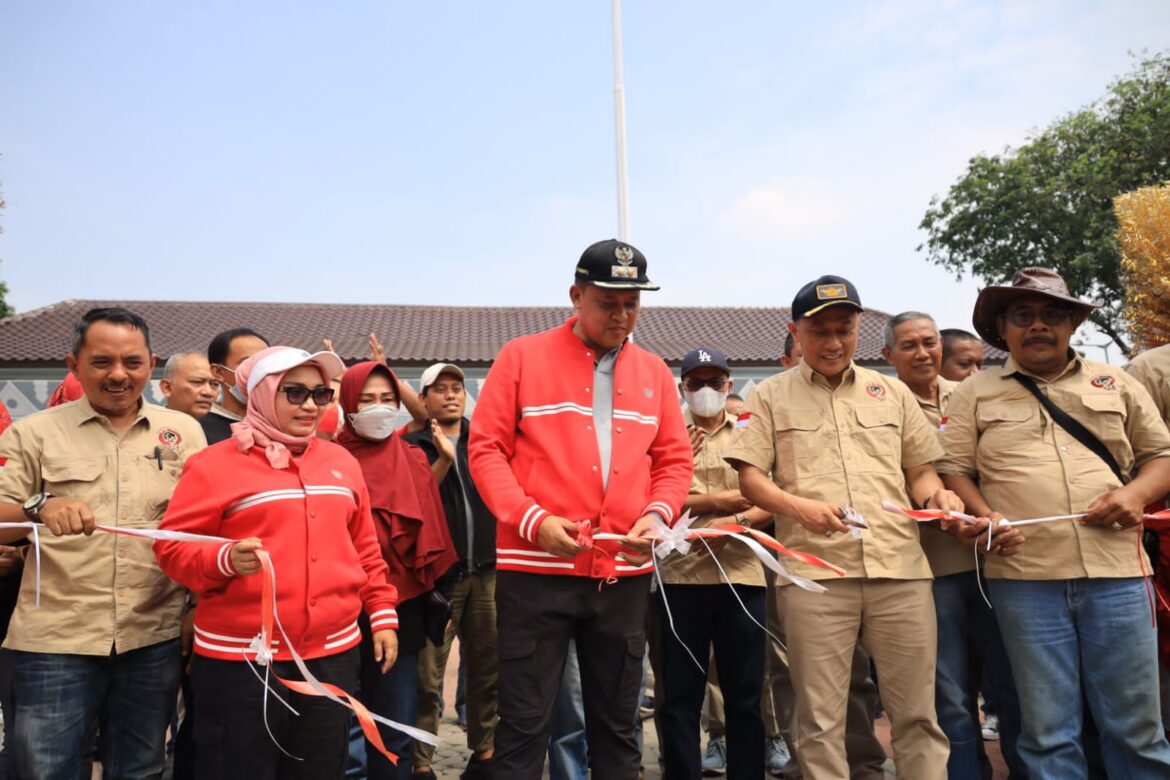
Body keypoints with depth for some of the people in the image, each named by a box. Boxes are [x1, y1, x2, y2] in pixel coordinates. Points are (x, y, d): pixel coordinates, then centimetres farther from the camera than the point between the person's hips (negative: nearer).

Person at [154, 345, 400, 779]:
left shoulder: (342, 462, 10)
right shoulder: (215, 464, -5)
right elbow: (173, 548, -7)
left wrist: (382, 615, 11)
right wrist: (226, 560, -26)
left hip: (333, 655, 5)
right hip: (240, 662, -4)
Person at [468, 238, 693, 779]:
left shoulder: (654, 372, 10)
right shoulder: (522, 357, 0)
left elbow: (675, 460, 11)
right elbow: (486, 449, -4)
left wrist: (657, 514, -9)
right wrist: (532, 520, -17)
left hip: (624, 573, 4)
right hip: (536, 568, -3)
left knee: (617, 722, 16)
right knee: (524, 723, 4)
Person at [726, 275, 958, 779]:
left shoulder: (892, 392, 17)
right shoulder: (771, 396, 9)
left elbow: (919, 471, 18)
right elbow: (750, 479, 2)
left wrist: (937, 495, -4)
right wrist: (798, 507, -16)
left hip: (900, 568, 2)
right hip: (814, 571, -2)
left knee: (917, 713, 6)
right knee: (820, 718, 4)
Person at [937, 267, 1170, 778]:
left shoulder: (1116, 384, 16)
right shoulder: (976, 394, 10)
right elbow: (953, 468, 6)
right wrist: (984, 516, -11)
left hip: (1115, 571, 2)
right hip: (1024, 577, -1)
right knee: (1048, 731, 5)